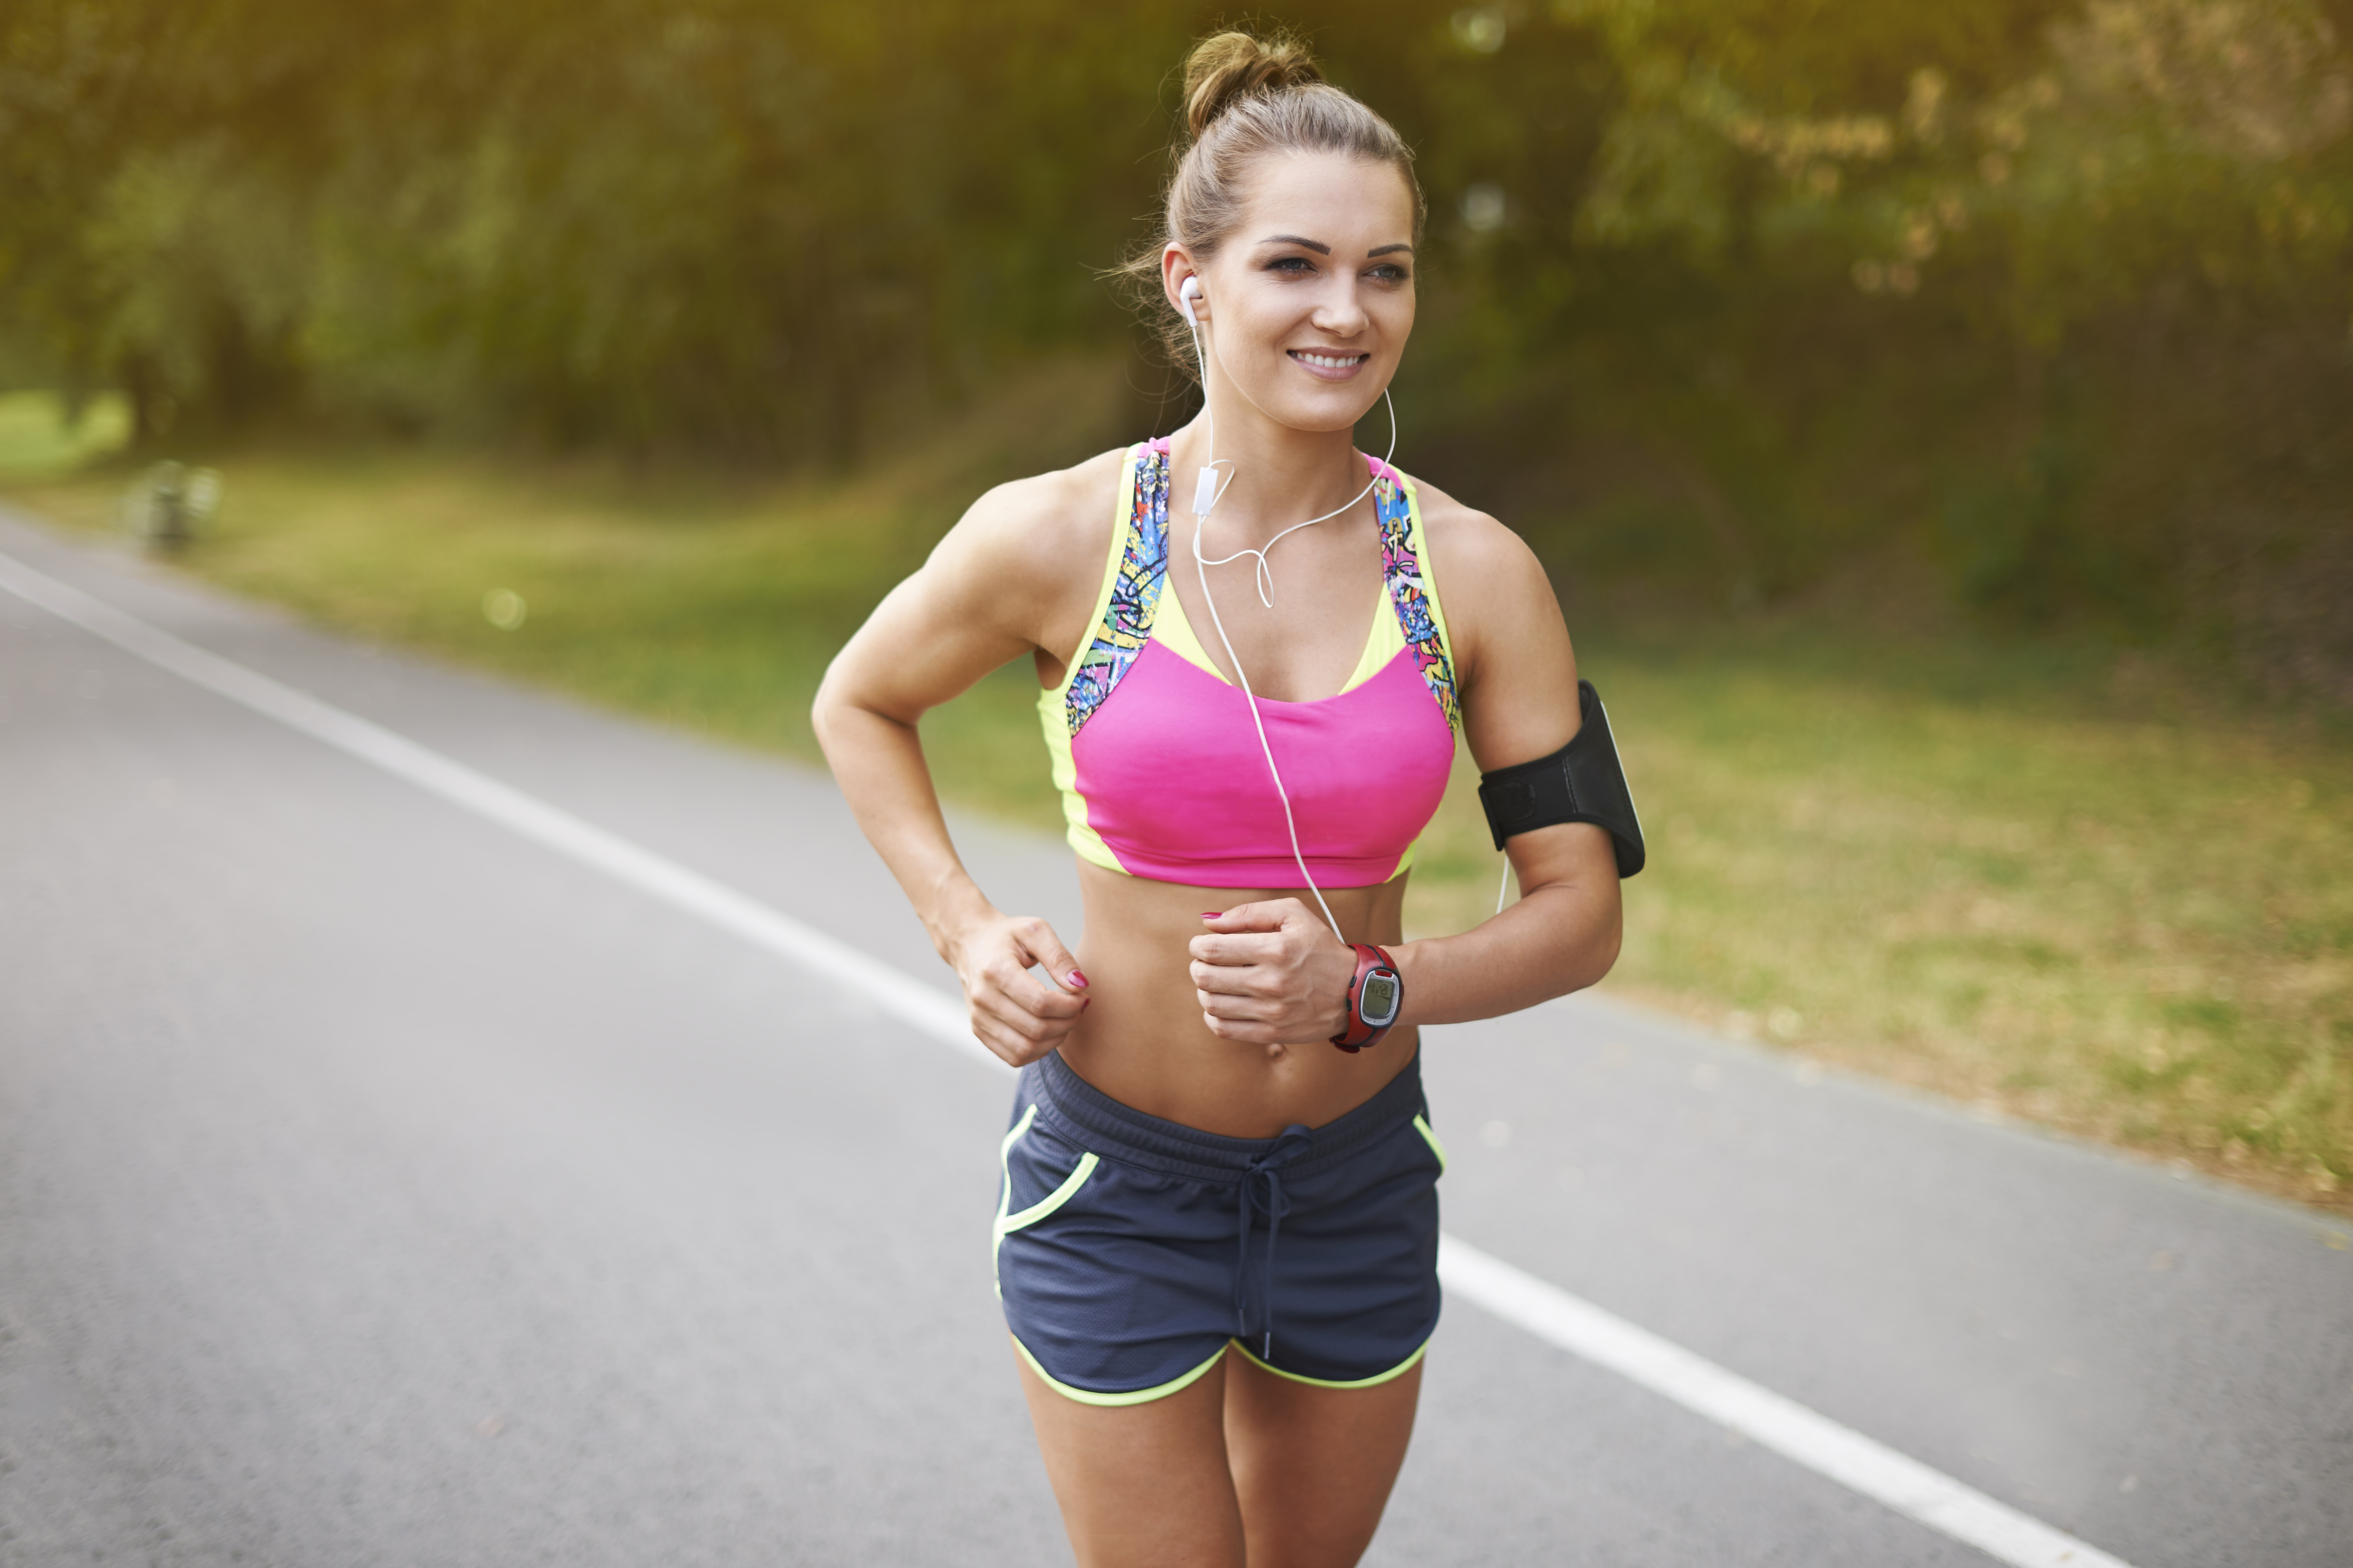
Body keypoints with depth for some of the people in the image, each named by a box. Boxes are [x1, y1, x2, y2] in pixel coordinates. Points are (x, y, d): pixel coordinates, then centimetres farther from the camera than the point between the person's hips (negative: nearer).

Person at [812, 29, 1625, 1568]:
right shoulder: (1054, 539, -13)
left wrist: (1364, 988, -22)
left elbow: (1581, 913, -5)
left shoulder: (1476, 572, -9)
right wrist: (968, 934, -7)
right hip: (1116, 1183, -3)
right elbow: (860, 703, 6)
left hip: (1359, 1183, 3)